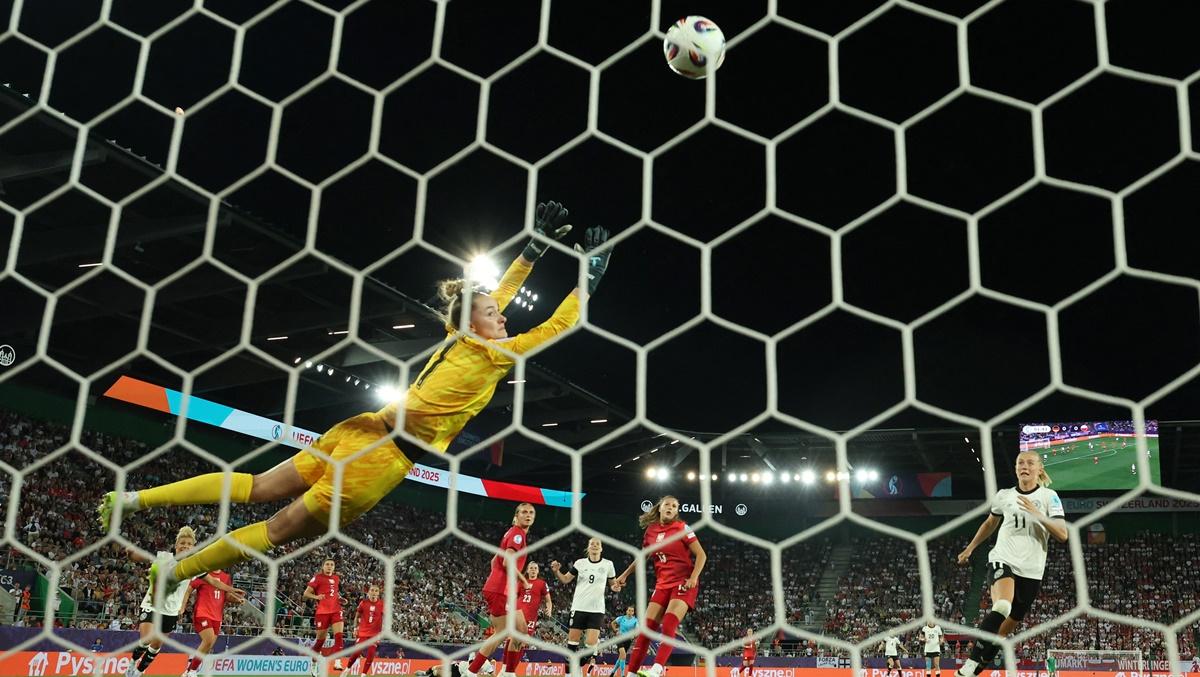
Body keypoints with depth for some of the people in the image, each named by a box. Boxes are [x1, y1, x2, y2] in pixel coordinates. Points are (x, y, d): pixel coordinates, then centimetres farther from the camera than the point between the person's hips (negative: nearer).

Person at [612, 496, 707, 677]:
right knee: (647, 626, -4)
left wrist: (693, 578, -19)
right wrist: (624, 575, 23)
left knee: (668, 626, -22)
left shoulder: (682, 528, -5)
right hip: (662, 584, 5)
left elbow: (701, 555, -7)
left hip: (683, 583, -5)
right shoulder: (651, 531, 9)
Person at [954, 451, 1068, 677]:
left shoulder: (1049, 497, 2)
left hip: (1031, 571, 1)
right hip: (1003, 560, -1)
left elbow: (1063, 534, -9)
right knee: (1001, 608, -30)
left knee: (1006, 628, 4)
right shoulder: (1004, 496, 8)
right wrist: (970, 548, 31)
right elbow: (990, 524, 27)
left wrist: (1038, 515, -22)